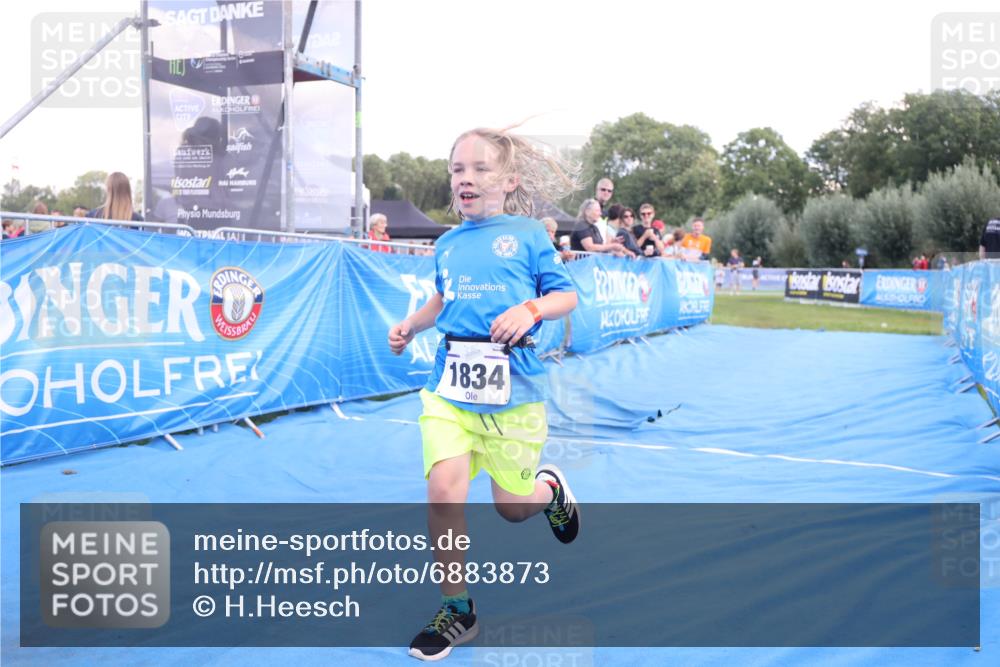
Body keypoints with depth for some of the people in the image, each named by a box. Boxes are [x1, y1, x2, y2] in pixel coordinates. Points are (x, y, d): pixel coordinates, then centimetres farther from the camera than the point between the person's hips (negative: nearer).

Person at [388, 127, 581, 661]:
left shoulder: (527, 235, 0)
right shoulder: (447, 245, 12)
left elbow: (566, 295, 1)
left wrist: (530, 308, -18)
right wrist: (410, 326, 14)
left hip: (513, 389, -3)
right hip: (450, 386, 3)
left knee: (512, 506, 6)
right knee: (443, 486, -15)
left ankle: (550, 487, 46)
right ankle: (456, 611, 4)